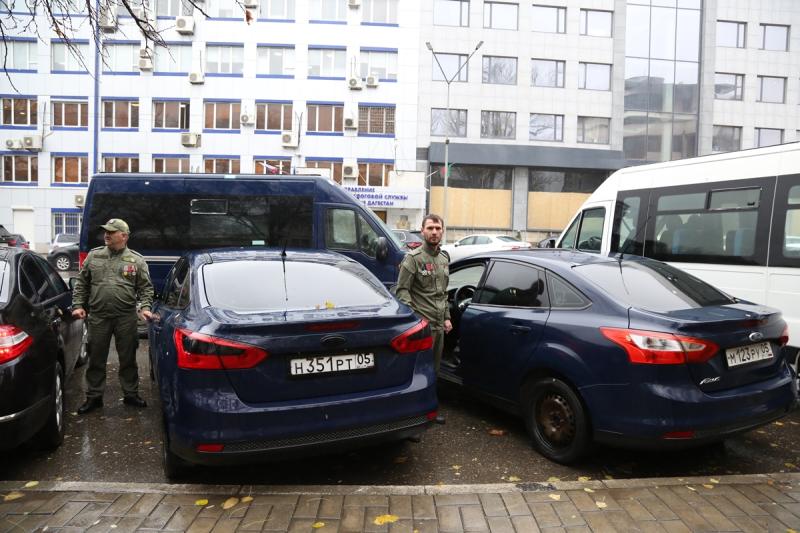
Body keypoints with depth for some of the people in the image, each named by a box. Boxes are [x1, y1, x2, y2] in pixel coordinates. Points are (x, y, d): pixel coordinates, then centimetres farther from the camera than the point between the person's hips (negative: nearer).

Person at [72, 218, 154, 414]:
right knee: (96, 360, 9)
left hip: (126, 317, -1)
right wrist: (78, 305, 2)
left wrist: (145, 307, -9)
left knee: (128, 359, 8)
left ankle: (131, 394, 21)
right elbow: (81, 283, 11)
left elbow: (146, 288, 4)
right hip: (98, 317, 2)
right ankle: (94, 397, 21)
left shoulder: (136, 260, 3)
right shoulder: (94, 256, 8)